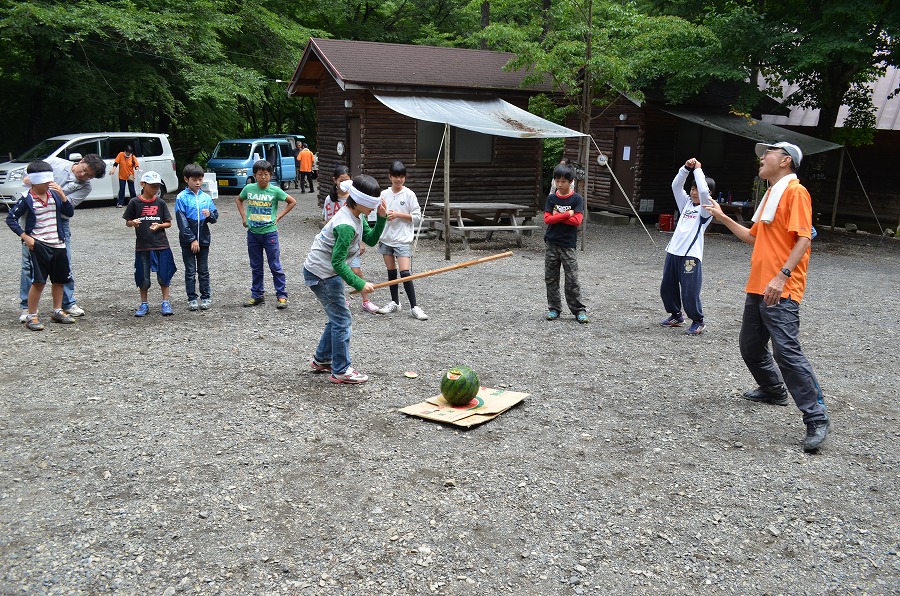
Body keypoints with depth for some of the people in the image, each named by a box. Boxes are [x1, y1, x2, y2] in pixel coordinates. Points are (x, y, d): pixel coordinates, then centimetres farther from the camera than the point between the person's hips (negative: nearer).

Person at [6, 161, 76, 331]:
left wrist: (62, 194, -10)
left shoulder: (54, 195, 6)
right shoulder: (27, 199, -7)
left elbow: (69, 212, 2)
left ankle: (57, 311, 29)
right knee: (38, 281, -8)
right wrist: (25, 237, -11)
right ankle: (31, 317, 0)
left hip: (58, 244, 6)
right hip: (38, 245, -5)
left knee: (59, 279, 14)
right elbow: (10, 218, -4)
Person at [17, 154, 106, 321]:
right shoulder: (55, 162, 0)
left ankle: (68, 303, 18)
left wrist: (60, 193, -32)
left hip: (59, 222, 0)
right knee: (29, 264, 0)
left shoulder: (85, 187, -1)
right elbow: (27, 179, 7)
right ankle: (26, 307, 9)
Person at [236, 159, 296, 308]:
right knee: (255, 267, 12)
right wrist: (243, 217, 9)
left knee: (275, 266, 1)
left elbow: (292, 202, 2)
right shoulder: (249, 189, 0)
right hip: (253, 233, 3)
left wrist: (278, 217, -3)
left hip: (270, 233, -3)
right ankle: (257, 295, 22)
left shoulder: (275, 191, -8)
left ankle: (282, 296, 7)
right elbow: (239, 200, 20)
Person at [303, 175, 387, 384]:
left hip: (325, 272, 10)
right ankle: (341, 371, 8)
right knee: (342, 319, -2)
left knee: (337, 317, 19)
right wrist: (360, 284, -25)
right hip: (322, 274, -10)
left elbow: (371, 240, 8)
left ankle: (321, 359, 33)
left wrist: (382, 218, -5)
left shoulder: (357, 216, 3)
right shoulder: (346, 225, -27)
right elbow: (338, 263, -27)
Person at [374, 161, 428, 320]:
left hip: (403, 240, -5)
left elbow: (417, 217, -6)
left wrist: (398, 215, -14)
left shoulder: (409, 194, -4)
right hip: (386, 239, 5)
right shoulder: (384, 194, 7)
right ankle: (394, 303, 25)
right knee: (391, 271, 12)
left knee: (405, 273, -13)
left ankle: (414, 307, -9)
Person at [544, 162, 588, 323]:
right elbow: (547, 219, -7)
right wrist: (567, 214, -14)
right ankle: (554, 308, 17)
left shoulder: (577, 199, -3)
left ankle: (579, 310, 6)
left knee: (572, 279, -3)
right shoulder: (551, 198, 4)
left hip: (568, 245, -3)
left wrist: (557, 216, -12)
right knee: (551, 278, 7)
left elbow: (577, 221, -13)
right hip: (551, 244, 3)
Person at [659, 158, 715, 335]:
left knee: (690, 292, -6)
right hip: (673, 252, 7)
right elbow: (676, 185, 8)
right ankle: (676, 316, 32)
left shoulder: (706, 208, -2)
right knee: (667, 288, 13)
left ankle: (698, 322, 12)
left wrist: (698, 170, -10)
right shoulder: (686, 203, 16)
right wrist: (686, 168, -3)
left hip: (691, 255, -7)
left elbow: (704, 191, -19)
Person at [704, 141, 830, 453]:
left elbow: (804, 238, -17)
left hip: (781, 292, -9)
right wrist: (723, 218, 23)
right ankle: (774, 390, 41)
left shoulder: (795, 192, -8)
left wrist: (781, 276, -26)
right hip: (757, 287, 10)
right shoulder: (771, 194, 21)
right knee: (751, 348, 18)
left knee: (786, 352, -16)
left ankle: (817, 418, -10)